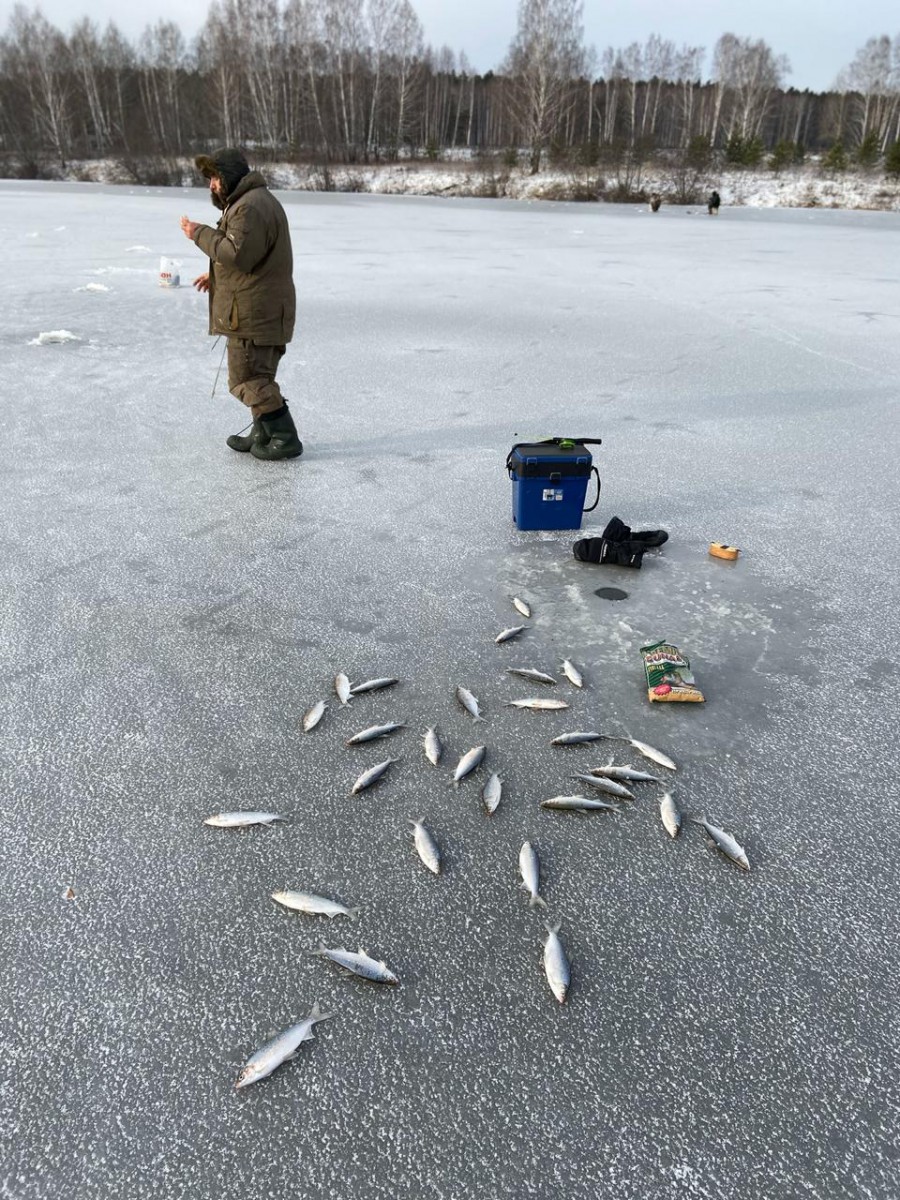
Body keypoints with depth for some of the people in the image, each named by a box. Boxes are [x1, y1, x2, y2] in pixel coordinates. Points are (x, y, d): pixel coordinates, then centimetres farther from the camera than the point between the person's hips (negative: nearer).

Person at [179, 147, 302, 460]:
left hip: (254, 311, -11)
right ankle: (263, 434, 24)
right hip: (260, 309, 11)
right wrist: (215, 274, 18)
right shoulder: (254, 200, 19)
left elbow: (238, 254, -25)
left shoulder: (250, 206, -17)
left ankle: (286, 438, -3)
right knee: (257, 375, 17)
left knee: (248, 379, -6)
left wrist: (200, 233, -14)